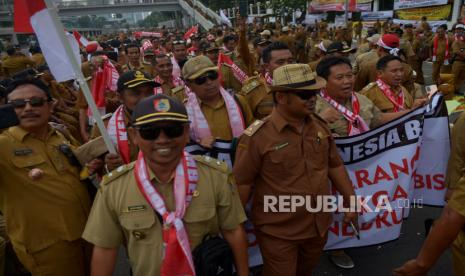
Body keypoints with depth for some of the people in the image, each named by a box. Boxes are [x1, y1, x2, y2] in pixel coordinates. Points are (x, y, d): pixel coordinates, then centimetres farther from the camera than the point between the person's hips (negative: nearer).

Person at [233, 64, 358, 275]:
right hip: (278, 232, -5)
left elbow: (335, 167, 9)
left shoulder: (320, 126, -2)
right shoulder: (258, 136, -20)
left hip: (318, 226, 6)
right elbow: (242, 183, -15)